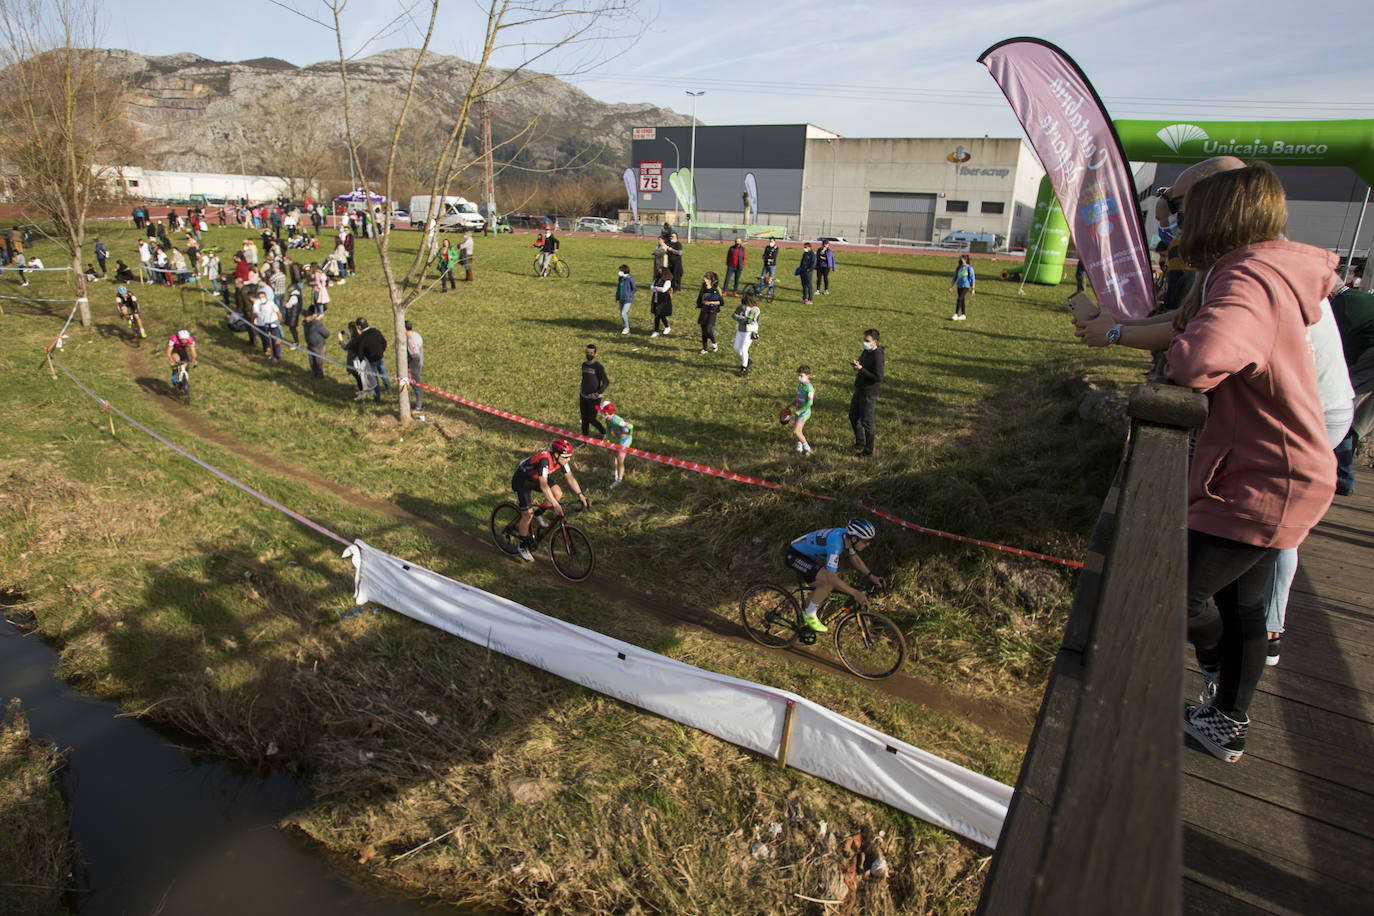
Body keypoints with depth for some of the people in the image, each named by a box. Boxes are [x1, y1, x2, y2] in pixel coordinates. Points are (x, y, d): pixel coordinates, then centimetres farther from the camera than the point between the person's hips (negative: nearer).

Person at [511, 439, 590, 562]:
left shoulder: (561, 459, -16)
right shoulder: (544, 460, -39)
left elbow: (570, 477, -6)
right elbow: (543, 485, -46)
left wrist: (581, 496, -11)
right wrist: (555, 505, -51)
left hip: (534, 479, 7)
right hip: (521, 481, -7)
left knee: (558, 493, -12)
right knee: (528, 514, -9)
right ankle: (523, 547, 11)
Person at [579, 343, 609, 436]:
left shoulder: (598, 367, -16)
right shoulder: (584, 364, 5)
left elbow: (606, 382, -17)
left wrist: (597, 394, -22)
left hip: (594, 398, -6)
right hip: (583, 397, 6)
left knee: (591, 419, -1)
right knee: (584, 418, 10)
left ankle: (603, 431, 27)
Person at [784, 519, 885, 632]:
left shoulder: (847, 536, -8)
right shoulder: (836, 543, -34)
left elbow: (854, 558, 12)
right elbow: (832, 578, -35)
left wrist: (871, 576, 1)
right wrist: (855, 593, -35)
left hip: (808, 555, 9)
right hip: (794, 556, -9)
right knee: (828, 582, -22)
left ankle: (803, 615, 25)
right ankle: (809, 615, -3)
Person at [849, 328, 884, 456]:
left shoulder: (877, 356, -22)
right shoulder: (866, 351, 5)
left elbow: (878, 377, -26)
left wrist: (861, 369, -26)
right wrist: (857, 364, -1)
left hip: (869, 393, -9)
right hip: (859, 389, 9)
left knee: (866, 422, 1)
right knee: (853, 416, 19)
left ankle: (868, 450, 16)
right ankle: (860, 442, 37)